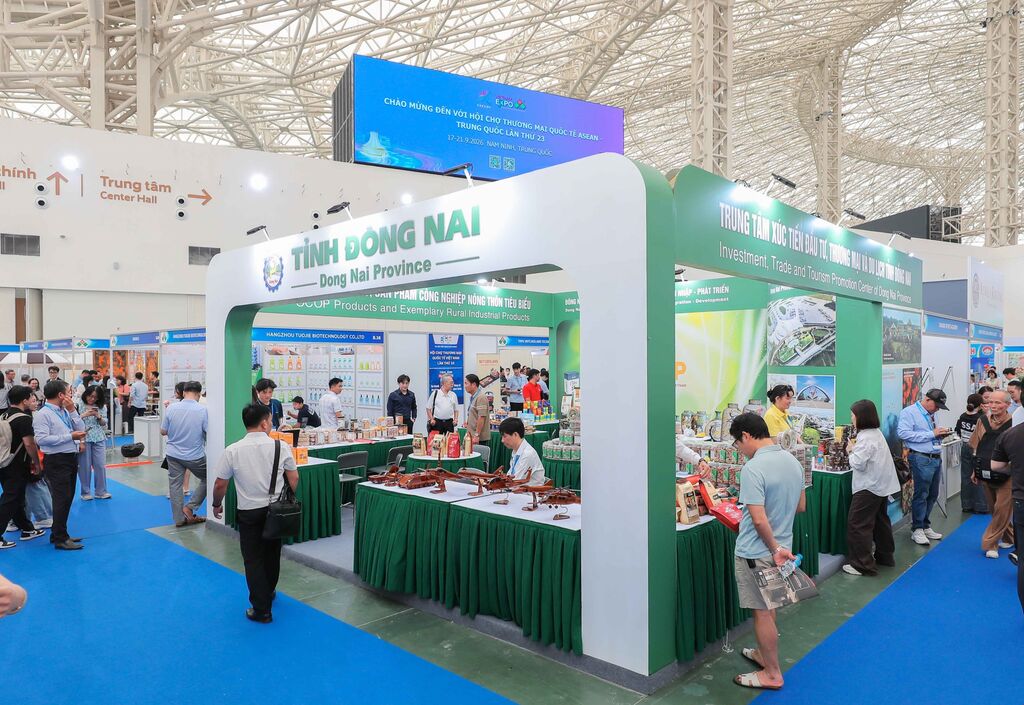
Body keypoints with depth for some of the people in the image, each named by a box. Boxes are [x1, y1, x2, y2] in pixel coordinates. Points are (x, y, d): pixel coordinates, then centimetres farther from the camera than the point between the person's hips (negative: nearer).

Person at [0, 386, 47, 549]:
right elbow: (29, 444, -21)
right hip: (17, 467, -9)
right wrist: (37, 463, -9)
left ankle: (27, 529, 27)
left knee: (16, 499, 16)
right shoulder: (23, 418, -17)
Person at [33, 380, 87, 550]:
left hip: (71, 459, 8)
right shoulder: (43, 414, -12)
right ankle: (60, 539, 4)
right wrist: (70, 436, -21)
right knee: (62, 499, -5)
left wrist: (72, 410, -2)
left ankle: (58, 534, 30)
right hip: (56, 461, -8)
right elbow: (41, 439, -21)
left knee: (67, 499, 16)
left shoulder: (66, 411, 10)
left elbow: (81, 429, 5)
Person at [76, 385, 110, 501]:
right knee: (85, 466, 2)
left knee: (101, 465, 3)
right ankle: (85, 492, 15)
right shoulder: (79, 404, -3)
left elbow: (104, 424, 8)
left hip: (99, 438, 3)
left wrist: (98, 416, -10)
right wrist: (84, 415, -20)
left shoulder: (102, 406, 6)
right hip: (83, 438, -3)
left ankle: (100, 491, 12)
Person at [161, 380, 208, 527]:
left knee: (175, 484, 13)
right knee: (207, 479, 18)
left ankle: (179, 518, 17)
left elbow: (163, 431, 1)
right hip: (195, 455, -3)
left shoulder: (171, 408, -8)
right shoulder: (202, 410, -17)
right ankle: (190, 507, 10)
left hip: (174, 454, 3)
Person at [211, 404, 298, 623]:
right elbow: (294, 478, -1)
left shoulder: (232, 451, -12)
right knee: (272, 554, 21)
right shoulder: (281, 447, -9)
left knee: (253, 559, 8)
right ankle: (269, 592, 41)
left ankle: (261, 609, 10)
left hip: (249, 513, -2)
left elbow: (220, 484, -4)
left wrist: (217, 504, 15)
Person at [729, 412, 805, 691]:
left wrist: (775, 548, -15)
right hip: (782, 546, 8)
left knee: (762, 612, 7)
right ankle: (765, 654, 41)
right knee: (768, 607, 24)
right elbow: (801, 506, 12)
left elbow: (759, 519, -27)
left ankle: (772, 674, 21)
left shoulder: (754, 467, -25)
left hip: (756, 552, -8)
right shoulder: (792, 461, 1)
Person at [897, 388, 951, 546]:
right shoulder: (909, 412, -8)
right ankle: (917, 529, 9)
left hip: (936, 458, 8)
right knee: (921, 495, -2)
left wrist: (941, 435, 3)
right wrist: (931, 434, -20)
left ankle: (926, 526, 27)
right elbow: (903, 433, -21)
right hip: (922, 459, -8)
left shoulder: (931, 414, 16)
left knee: (932, 495, 14)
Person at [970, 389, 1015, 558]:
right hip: (986, 474, 5)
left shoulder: (1014, 424, -14)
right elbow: (977, 448, 11)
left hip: (1006, 476, -5)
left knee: (1002, 510, -1)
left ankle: (990, 544, 8)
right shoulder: (983, 421, 1)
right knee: (995, 510, 17)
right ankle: (1009, 538, 36)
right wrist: (976, 471, 12)